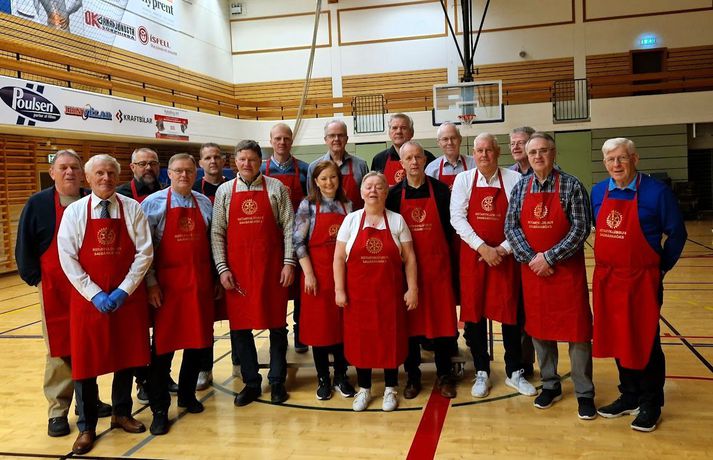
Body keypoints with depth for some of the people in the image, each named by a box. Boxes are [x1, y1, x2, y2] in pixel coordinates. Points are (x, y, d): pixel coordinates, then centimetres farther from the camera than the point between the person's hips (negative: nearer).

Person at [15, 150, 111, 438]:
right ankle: (58, 411, 13)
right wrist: (35, 279, -5)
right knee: (59, 349, 2)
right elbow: (24, 247, 0)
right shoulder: (37, 204, -2)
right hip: (55, 290, -3)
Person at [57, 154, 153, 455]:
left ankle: (121, 413, 32)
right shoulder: (74, 212, -1)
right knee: (85, 360, 5)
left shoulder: (132, 209, -1)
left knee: (127, 355, 11)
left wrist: (124, 290, -12)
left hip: (127, 296, 1)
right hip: (88, 297, 0)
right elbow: (67, 257, -5)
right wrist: (94, 294, -12)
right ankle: (87, 427, 21)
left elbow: (144, 252, -4)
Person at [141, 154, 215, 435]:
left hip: (200, 283, 4)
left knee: (199, 341, 10)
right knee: (164, 345, 1)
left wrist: (216, 276, 10)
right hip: (167, 284, -4)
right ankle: (159, 410, 12)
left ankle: (187, 395, 30)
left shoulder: (205, 204, 9)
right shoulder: (153, 203, -3)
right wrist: (150, 283, -8)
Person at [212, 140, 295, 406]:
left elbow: (288, 228, 0)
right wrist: (222, 268, -3)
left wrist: (288, 263, -7)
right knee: (240, 326, 6)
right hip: (237, 270, 2)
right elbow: (217, 233, 4)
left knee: (277, 325, 5)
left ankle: (277, 382, 19)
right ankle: (251, 383, 19)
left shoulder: (276, 188, 2)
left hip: (271, 268, -1)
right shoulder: (224, 191, 6)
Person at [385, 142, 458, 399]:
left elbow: (449, 227, 5)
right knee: (409, 320, 5)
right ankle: (412, 376, 19)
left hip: (438, 263, 0)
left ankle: (444, 375, 18)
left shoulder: (440, 189, 3)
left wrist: (449, 258, 0)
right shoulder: (395, 194, 4)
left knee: (442, 318, 3)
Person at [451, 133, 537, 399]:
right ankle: (481, 373, 20)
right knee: (474, 314, 5)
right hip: (473, 256, 1)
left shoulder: (514, 180, 1)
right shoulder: (463, 180, 3)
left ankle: (514, 372, 22)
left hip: (505, 257, 0)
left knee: (511, 313, 5)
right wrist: (482, 247, -13)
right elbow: (457, 218, -5)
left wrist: (503, 249, -11)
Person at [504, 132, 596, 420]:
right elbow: (511, 227, 1)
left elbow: (581, 228, -10)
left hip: (567, 269, -3)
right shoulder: (520, 187, 5)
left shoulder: (571, 186, -6)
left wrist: (550, 257, -16)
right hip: (532, 269, 4)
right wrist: (531, 258, -12)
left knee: (576, 329, 1)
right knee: (538, 327, 11)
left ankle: (584, 393, 15)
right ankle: (550, 385, 28)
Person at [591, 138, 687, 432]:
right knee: (617, 339, 13)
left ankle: (650, 405, 21)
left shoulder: (656, 192, -9)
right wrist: (609, 263, 11)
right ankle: (629, 396, 30)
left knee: (645, 343, 5)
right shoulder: (598, 192, 5)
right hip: (607, 280, 5)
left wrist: (662, 267, 0)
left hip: (641, 281, -5)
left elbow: (677, 234, -2)